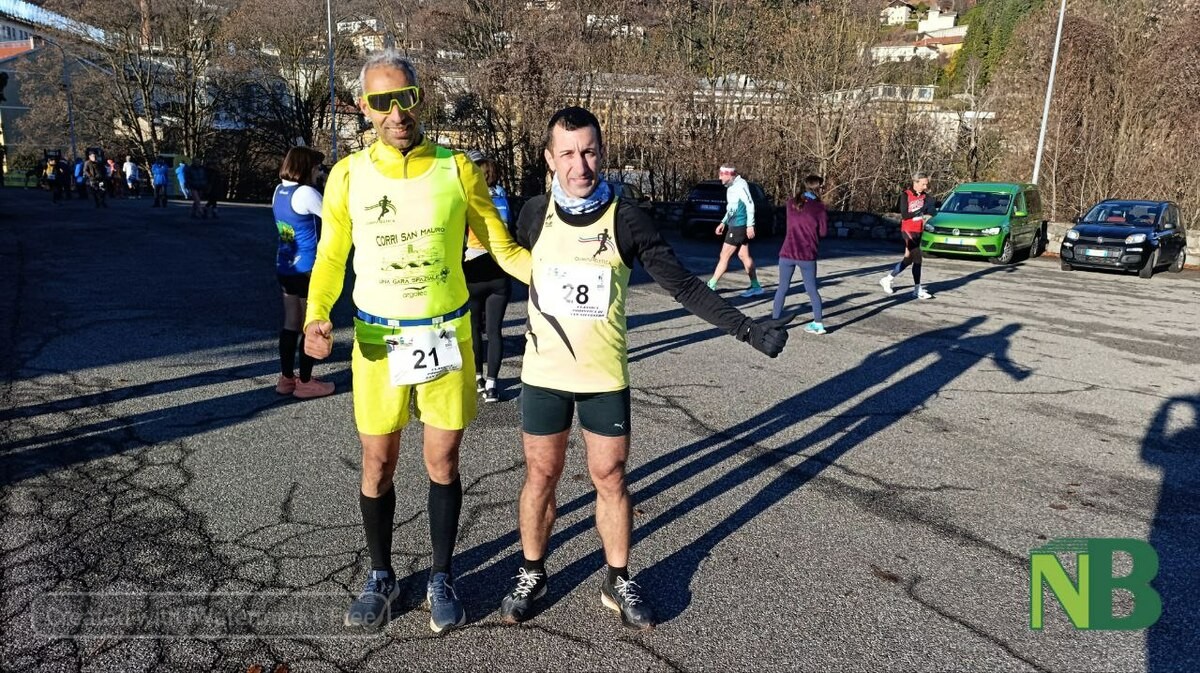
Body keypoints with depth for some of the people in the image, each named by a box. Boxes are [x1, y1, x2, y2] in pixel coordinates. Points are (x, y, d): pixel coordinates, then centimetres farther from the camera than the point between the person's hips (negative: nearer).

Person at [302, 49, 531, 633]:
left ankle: (441, 578, 28)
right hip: (377, 339, 1)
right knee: (377, 464, 10)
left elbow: (503, 249, 0)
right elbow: (330, 258, 6)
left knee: (443, 461, 9)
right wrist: (316, 318, -12)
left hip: (446, 336, 0)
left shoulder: (457, 170, -6)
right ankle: (381, 575, 32)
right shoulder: (348, 175, -3)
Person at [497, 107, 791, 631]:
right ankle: (531, 575, 31)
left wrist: (746, 328, -15)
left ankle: (618, 582, 27)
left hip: (606, 377, -1)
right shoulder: (534, 214, -3)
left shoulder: (626, 219, -9)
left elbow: (684, 286, -9)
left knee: (610, 479, 9)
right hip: (544, 375, 1)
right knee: (540, 478, 11)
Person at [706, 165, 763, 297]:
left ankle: (711, 285, 1)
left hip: (739, 226, -10)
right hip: (734, 225, 10)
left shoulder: (740, 185, -15)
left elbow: (750, 204, -19)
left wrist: (750, 225, -21)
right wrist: (723, 223, 20)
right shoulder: (731, 187, 14)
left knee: (725, 256, -4)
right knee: (743, 255, 11)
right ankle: (755, 287, 16)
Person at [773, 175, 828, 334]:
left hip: (787, 253, 2)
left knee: (783, 287, 12)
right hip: (807, 255, -2)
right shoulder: (819, 207, -7)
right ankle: (818, 323, 10)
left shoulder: (792, 203, 3)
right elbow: (824, 232, -2)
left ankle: (775, 319, 11)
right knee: (812, 289, 10)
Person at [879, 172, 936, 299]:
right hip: (907, 230, -7)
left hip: (918, 231, 7)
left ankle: (888, 279, 29)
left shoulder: (925, 196, 8)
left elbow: (931, 211, -3)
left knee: (909, 259, 13)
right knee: (917, 259, -10)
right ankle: (918, 290, -4)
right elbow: (904, 215, -14)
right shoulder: (905, 195, -8)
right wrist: (920, 212, -19)